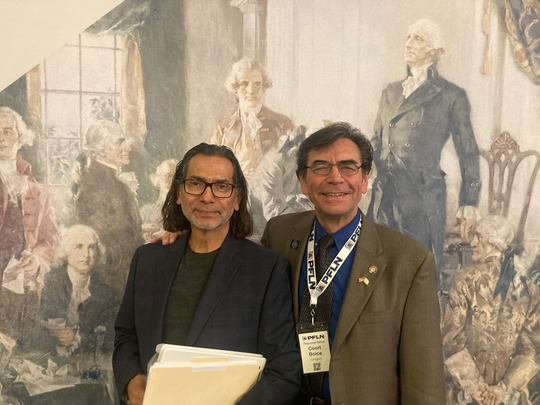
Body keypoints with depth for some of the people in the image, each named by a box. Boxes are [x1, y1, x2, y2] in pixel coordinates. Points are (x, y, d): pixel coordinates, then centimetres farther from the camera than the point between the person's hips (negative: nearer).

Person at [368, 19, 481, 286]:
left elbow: (468, 154, 1)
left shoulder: (451, 96, 0)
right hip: (385, 196, 5)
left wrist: (468, 206, -1)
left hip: (422, 197, -4)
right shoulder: (391, 92, 14)